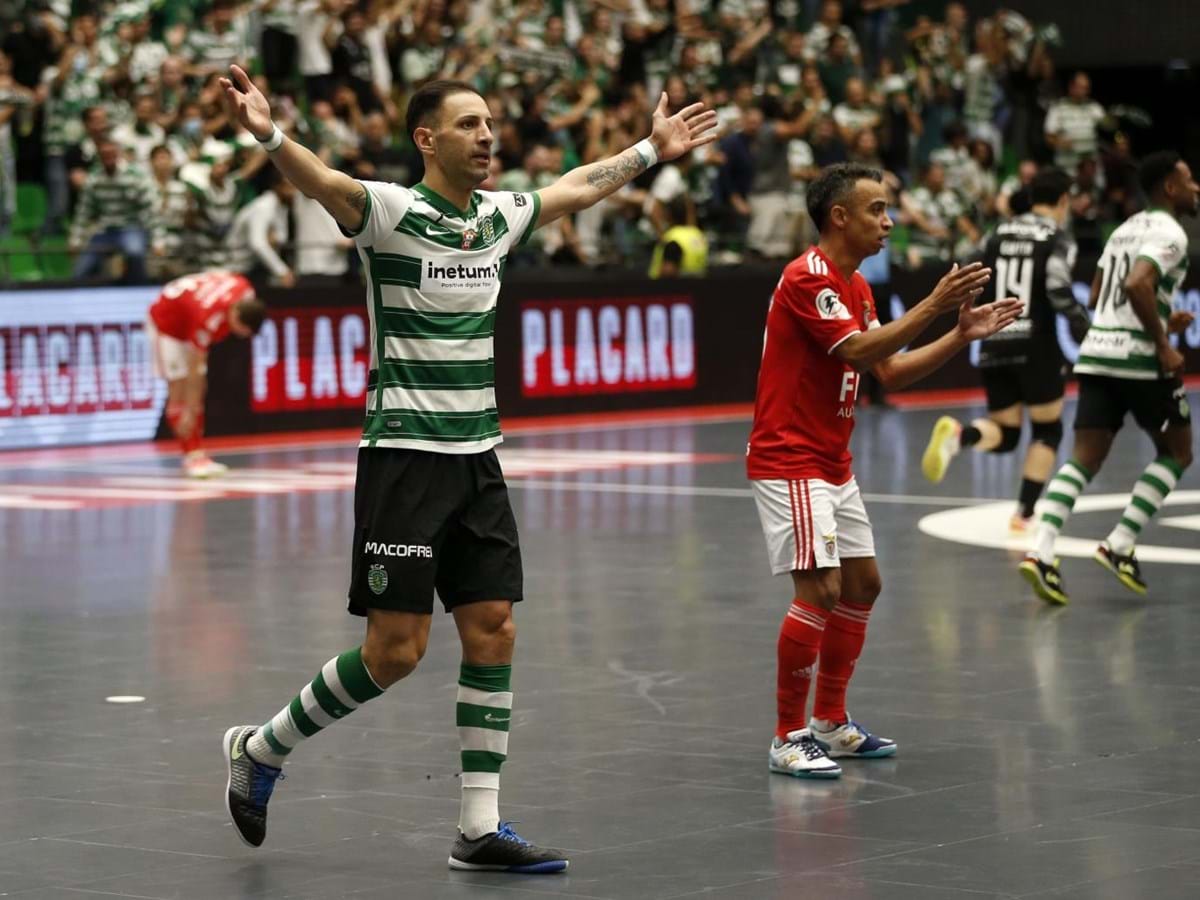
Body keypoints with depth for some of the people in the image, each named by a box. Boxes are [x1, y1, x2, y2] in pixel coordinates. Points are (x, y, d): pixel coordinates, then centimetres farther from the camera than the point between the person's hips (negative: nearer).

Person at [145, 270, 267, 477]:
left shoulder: (247, 293, -22)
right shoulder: (209, 318, -40)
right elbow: (194, 369, -34)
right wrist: (188, 413, -30)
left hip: (187, 319, 8)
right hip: (167, 321, -8)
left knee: (198, 391, 4)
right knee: (180, 390, -13)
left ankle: (198, 454, 5)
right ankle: (192, 456, -12)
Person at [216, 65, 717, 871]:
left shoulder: (501, 216, 9)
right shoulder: (393, 210, -11)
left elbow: (577, 189, 29)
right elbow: (321, 182, -32)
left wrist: (650, 151, 38)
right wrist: (269, 136, -51)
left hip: (478, 460, 7)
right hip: (405, 459, -7)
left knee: (493, 630, 3)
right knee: (396, 650, -7)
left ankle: (481, 827, 8)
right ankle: (261, 750, 14)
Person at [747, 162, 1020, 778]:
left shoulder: (853, 284, 13)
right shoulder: (808, 278, -17)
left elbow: (890, 371, 13)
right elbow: (858, 350, -26)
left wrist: (961, 335, 3)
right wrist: (933, 305, -25)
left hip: (832, 466, 10)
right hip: (789, 463, -10)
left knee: (862, 584, 13)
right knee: (819, 590, -15)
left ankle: (830, 723, 22)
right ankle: (788, 738, -7)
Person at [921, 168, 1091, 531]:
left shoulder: (998, 234, 12)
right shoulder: (1058, 239, -4)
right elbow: (1059, 291, -19)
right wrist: (1086, 332, -11)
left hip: (994, 346, 4)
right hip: (1035, 347, -4)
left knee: (1004, 435, 11)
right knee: (1048, 430, 14)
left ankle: (958, 434, -22)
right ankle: (1025, 513, 5)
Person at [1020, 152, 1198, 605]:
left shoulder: (1127, 228, 20)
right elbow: (1137, 284, -24)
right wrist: (1163, 344, -17)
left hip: (1097, 351, 7)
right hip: (1138, 356, -7)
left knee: (1084, 460, 2)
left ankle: (1041, 552, -16)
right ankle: (1119, 545, 1)